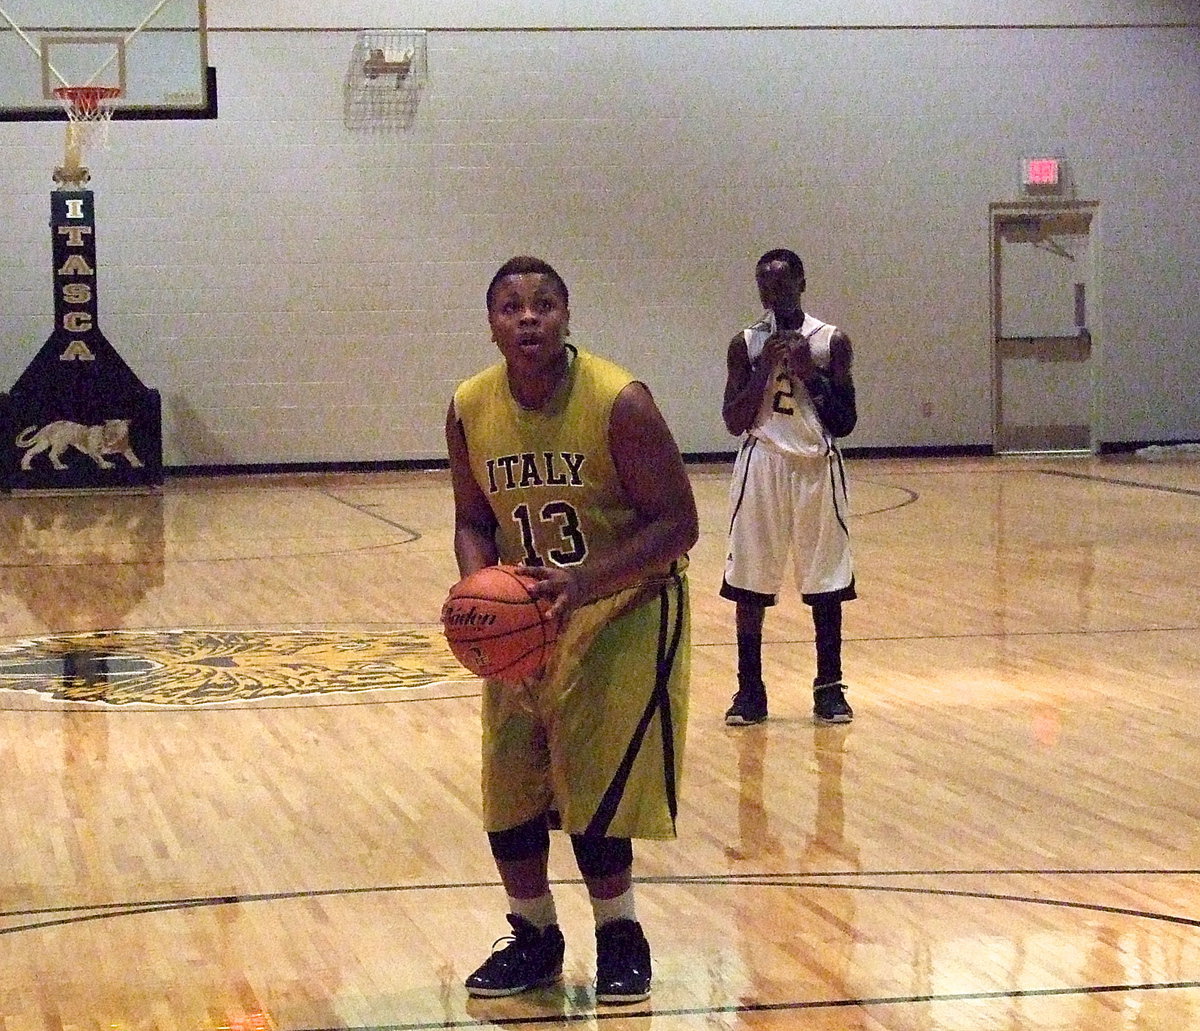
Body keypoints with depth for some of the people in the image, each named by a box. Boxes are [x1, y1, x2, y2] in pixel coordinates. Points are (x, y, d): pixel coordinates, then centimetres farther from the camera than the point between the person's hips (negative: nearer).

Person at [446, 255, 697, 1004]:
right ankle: (534, 939, 25)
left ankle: (621, 938, 14)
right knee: (509, 787, 6)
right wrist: (479, 585, -17)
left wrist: (586, 582, -33)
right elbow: (474, 521, 5)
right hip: (522, 617, 5)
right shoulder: (470, 410, -8)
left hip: (624, 610, -5)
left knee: (597, 784, -8)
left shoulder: (620, 402, -23)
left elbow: (677, 523, -20)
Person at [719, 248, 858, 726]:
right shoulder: (746, 344, 3)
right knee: (749, 586, 1)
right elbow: (734, 422, -2)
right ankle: (750, 690, 11)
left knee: (827, 585, 4)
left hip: (818, 467, 0)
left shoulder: (831, 341, 1)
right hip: (761, 467, 0)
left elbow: (845, 423, 0)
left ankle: (829, 688, 14)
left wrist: (810, 374, -12)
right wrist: (765, 368, -11)